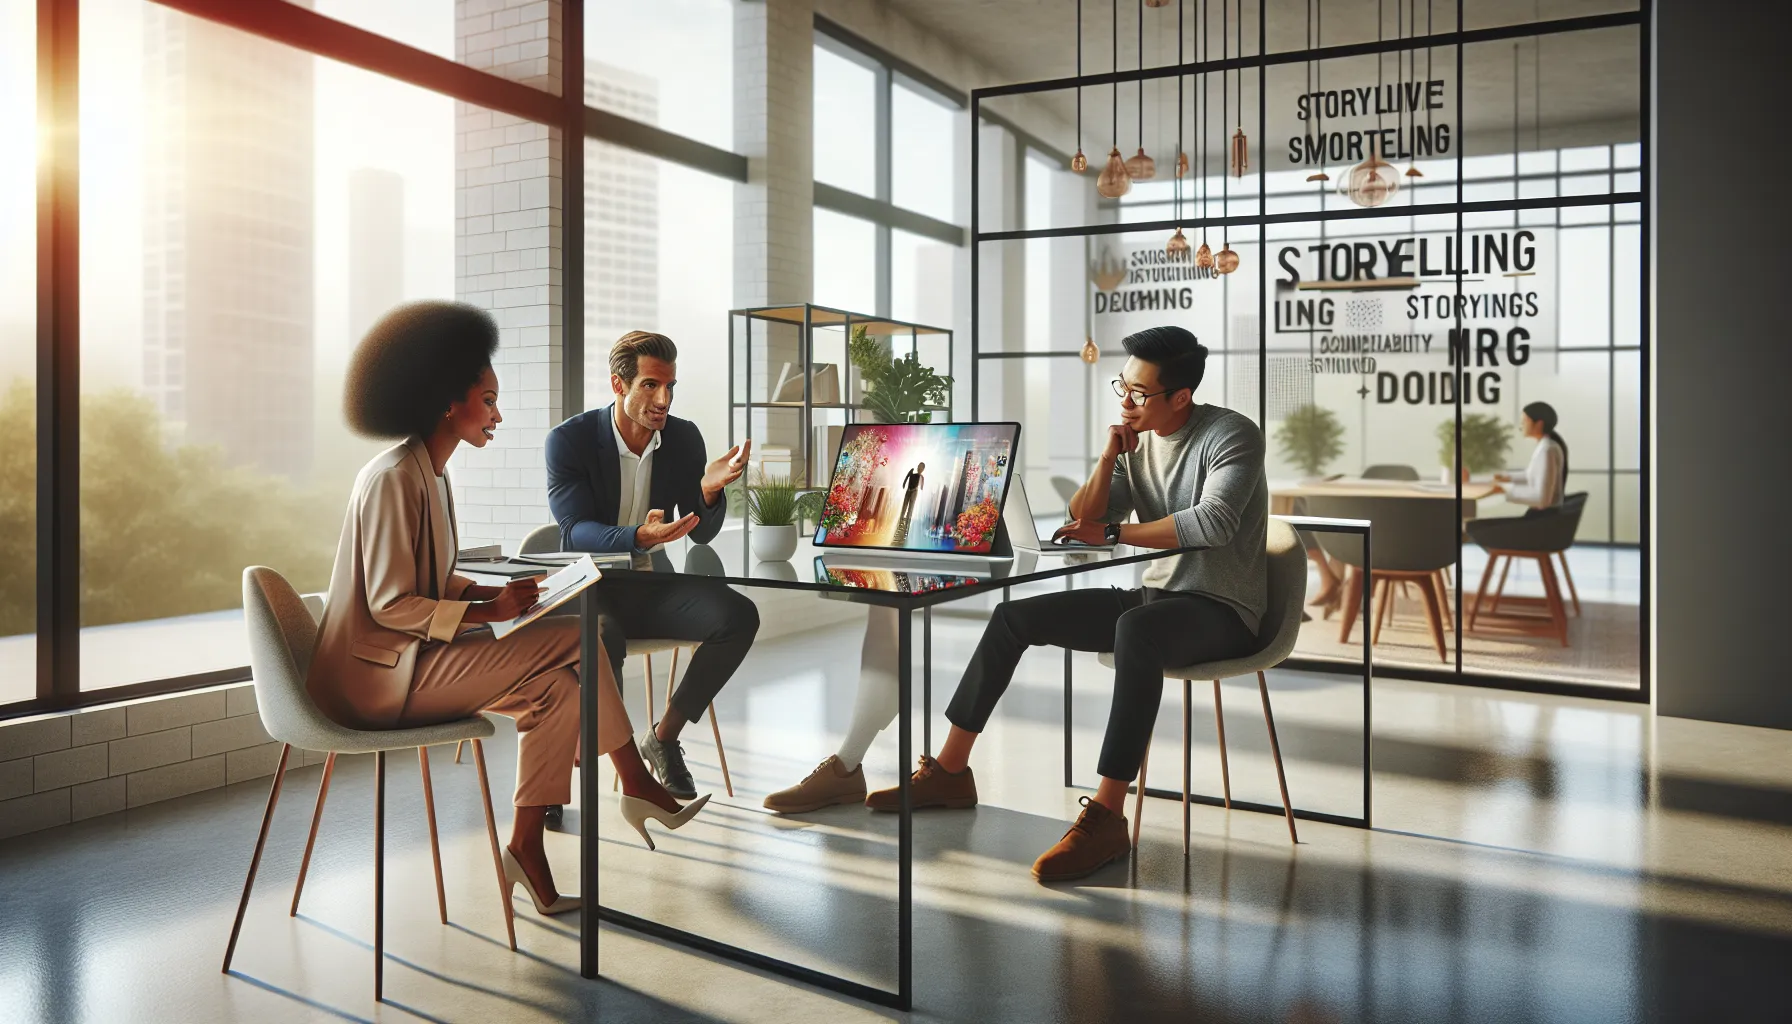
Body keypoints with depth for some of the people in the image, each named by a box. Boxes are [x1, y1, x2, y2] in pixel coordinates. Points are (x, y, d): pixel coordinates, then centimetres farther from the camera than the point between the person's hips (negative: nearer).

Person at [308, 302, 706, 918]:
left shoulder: (429, 474, 12)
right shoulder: (395, 479, -19)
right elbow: (391, 605, -21)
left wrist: (492, 592, 2)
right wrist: (486, 612, -20)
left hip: (412, 659, 10)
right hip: (382, 676, -10)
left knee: (558, 689, -6)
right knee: (578, 639, -16)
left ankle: (527, 847, -2)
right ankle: (637, 783, 1)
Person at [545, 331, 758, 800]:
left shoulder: (684, 437, 1)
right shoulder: (569, 440, -11)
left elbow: (702, 534, 2)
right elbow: (577, 533, -20)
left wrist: (709, 491, -21)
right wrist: (641, 538, -39)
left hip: (650, 586, 4)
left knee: (738, 616, -21)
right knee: (604, 637, -38)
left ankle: (664, 736, -4)